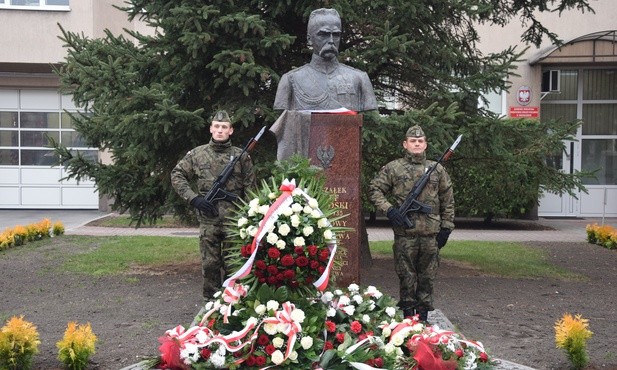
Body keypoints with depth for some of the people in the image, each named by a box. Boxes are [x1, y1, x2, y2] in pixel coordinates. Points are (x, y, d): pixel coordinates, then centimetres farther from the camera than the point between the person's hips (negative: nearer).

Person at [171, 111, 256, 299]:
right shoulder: (197, 154, 3)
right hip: (208, 220, 1)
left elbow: (250, 190, 4)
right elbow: (177, 175, 7)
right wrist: (194, 198, -5)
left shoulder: (241, 156, 2)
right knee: (209, 264, 5)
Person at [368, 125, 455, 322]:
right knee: (406, 276, 3)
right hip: (404, 233, -2)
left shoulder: (437, 170, 10)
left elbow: (448, 201, 13)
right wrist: (389, 209, -9)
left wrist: (446, 227, 8)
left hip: (430, 233, 2)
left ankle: (423, 316, 18)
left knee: (427, 276, 8)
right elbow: (375, 189, 4)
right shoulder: (393, 168, 3)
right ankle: (408, 316, 14)